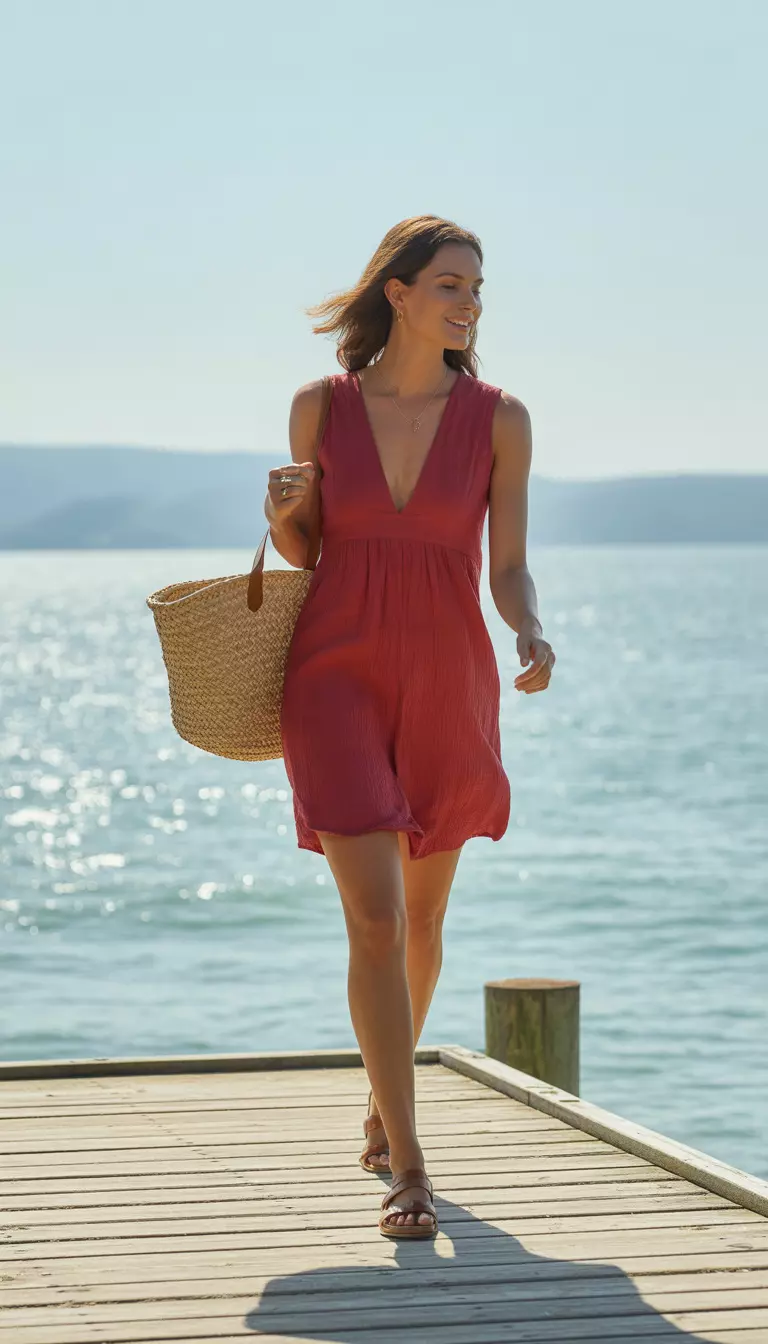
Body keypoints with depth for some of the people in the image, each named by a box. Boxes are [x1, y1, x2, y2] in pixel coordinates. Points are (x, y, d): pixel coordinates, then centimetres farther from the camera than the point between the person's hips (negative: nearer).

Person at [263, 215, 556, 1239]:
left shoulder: (499, 418, -2)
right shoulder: (320, 406, -1)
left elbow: (509, 568, -2)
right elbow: (303, 552, 9)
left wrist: (533, 635, -22)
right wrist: (283, 513, -13)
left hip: (448, 686, 2)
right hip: (337, 681, -2)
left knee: (422, 913, 17)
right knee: (374, 921, -13)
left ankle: (384, 1098, 44)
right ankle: (408, 1172, -9)